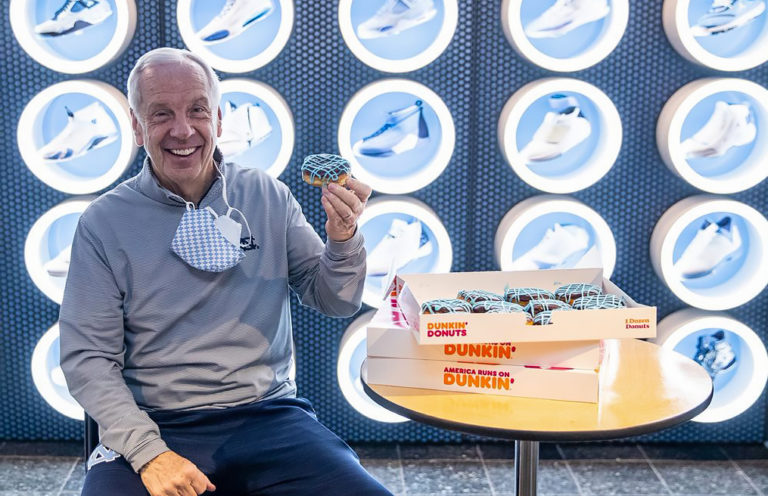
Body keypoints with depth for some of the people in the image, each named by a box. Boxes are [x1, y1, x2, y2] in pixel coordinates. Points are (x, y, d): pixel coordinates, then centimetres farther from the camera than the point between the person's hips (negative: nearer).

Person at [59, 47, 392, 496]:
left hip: (270, 419, 2)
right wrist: (148, 452, -15)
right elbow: (88, 357, -3)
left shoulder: (269, 196, 5)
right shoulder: (104, 222, -1)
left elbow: (336, 303, 8)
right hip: (157, 426, -1)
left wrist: (343, 240, -12)